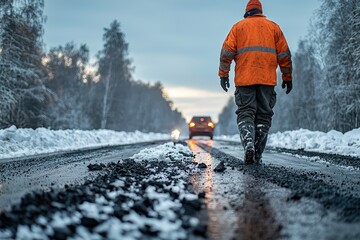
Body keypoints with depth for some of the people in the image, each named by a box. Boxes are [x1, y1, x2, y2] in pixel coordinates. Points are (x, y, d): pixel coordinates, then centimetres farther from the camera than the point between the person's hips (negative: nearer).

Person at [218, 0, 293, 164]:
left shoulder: (238, 26, 13)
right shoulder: (273, 27, 16)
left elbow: (227, 51, 1)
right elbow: (284, 55, 12)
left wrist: (223, 74, 2)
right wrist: (287, 78, 16)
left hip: (244, 79, -1)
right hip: (267, 79, 1)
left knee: (245, 113, 1)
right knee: (263, 116, 6)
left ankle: (248, 144, -24)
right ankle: (257, 155, 4)